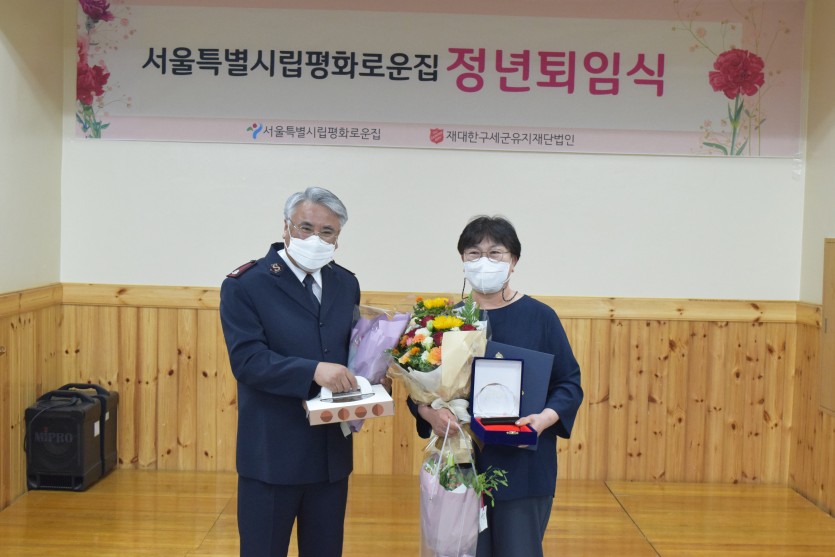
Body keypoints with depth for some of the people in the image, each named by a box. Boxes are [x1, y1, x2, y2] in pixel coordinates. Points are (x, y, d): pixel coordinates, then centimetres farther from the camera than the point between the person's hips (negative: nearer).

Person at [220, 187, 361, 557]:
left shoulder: (346, 284, 9)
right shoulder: (245, 284, -9)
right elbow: (247, 359, -19)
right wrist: (313, 371, -30)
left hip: (332, 452, 5)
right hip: (273, 453, -5)